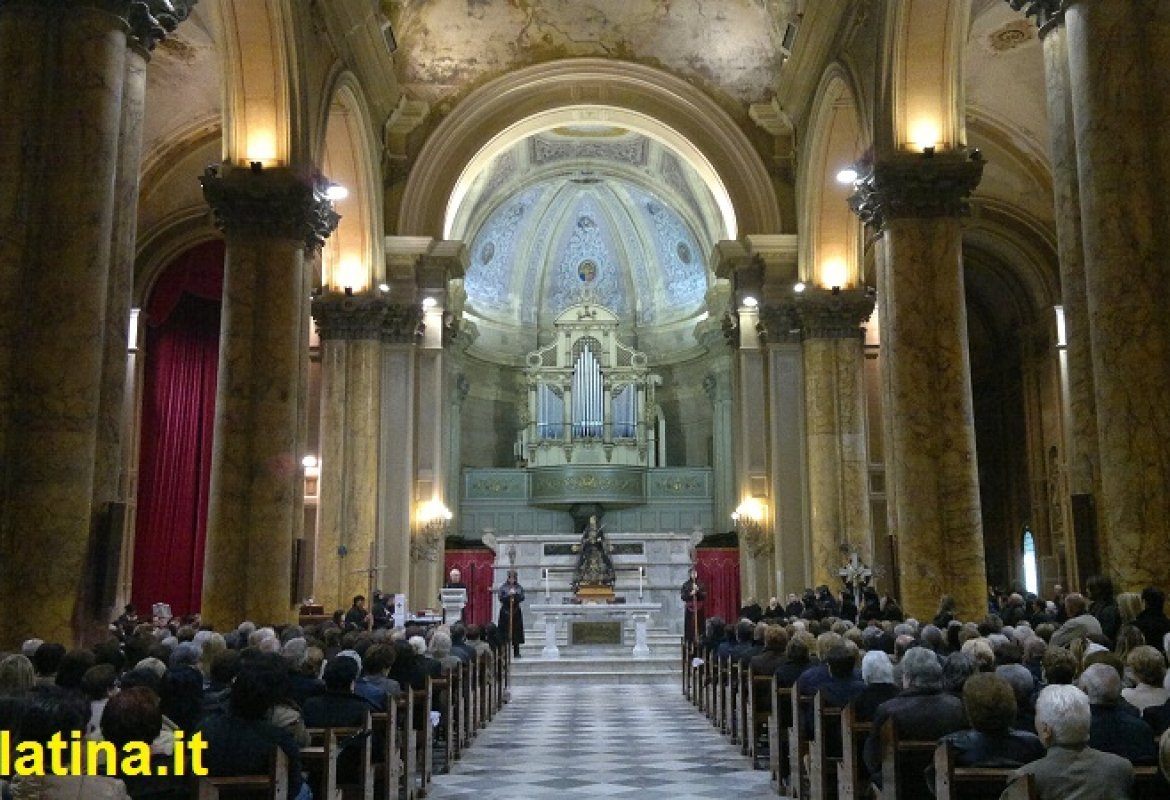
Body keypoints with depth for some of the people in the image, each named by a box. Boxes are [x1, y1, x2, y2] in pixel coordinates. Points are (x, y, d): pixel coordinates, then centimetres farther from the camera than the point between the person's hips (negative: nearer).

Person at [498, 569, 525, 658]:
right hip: (505, 612, -2)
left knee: (516, 633, 2)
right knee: (505, 633, -3)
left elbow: (522, 598, -2)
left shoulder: (519, 587, 8)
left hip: (516, 612, 2)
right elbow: (500, 598, -5)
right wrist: (508, 595, -19)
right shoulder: (503, 587, 3)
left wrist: (515, 594, -17)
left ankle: (516, 653, 8)